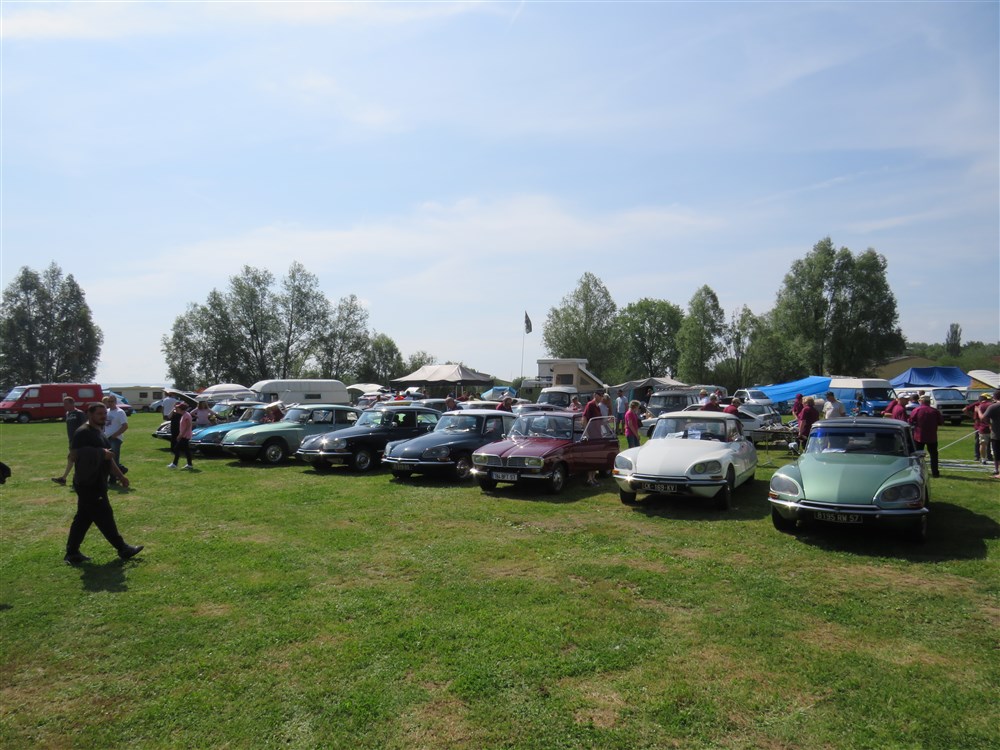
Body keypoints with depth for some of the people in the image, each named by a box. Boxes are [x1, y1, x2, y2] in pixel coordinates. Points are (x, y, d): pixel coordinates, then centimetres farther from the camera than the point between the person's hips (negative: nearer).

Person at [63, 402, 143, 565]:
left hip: (96, 483, 10)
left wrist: (120, 476, 21)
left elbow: (108, 458, 24)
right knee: (104, 517, -2)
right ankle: (122, 548, 4)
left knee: (83, 518, 14)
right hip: (88, 484, -10)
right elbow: (73, 456, -23)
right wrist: (99, 454, -23)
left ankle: (72, 552, 23)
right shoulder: (83, 433, -15)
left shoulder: (100, 433, 16)